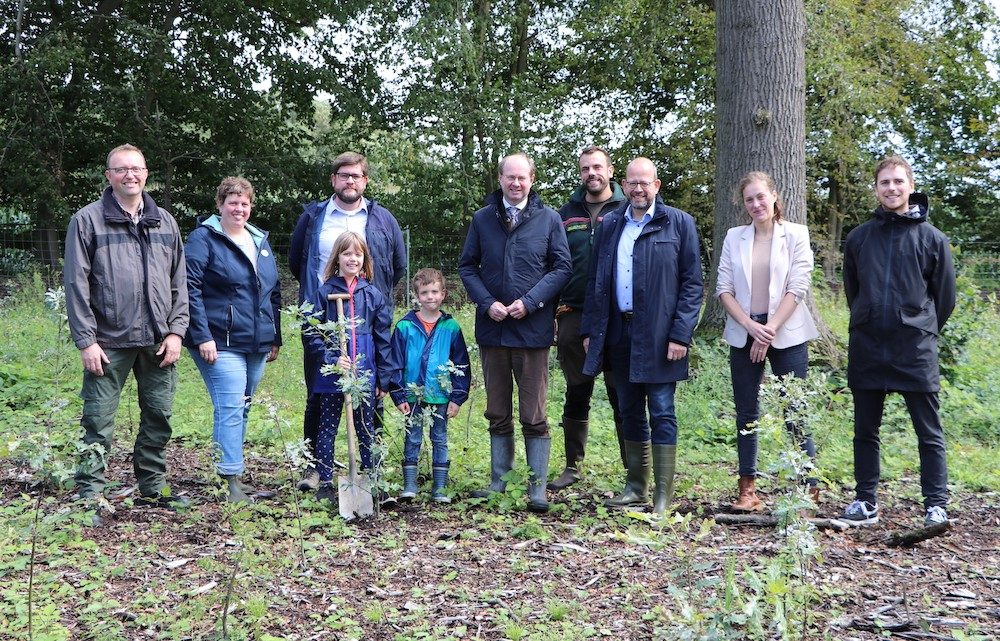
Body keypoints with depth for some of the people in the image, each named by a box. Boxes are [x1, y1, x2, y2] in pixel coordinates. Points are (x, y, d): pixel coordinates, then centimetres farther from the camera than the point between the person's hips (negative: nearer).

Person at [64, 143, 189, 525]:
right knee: (98, 422, -1)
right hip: (108, 342, -4)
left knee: (158, 419, 11)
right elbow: (76, 284, -4)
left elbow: (179, 282, 13)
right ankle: (89, 497, 7)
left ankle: (152, 489, 24)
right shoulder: (88, 221, 0)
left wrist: (176, 330, 2)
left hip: (158, 342, 4)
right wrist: (85, 340, -10)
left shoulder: (164, 222, 13)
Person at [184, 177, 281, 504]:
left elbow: (273, 292, 23)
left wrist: (275, 338, 20)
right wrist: (202, 336, -18)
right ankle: (229, 480, -11)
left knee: (241, 409, 13)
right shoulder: (203, 238, -4)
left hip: (256, 345, 7)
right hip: (220, 343, -7)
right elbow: (190, 289, -12)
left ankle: (234, 475, 23)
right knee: (231, 408, -14)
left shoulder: (260, 241, 18)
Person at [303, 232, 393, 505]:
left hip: (365, 374, 2)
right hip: (331, 375, -2)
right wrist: (331, 359, -16)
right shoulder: (324, 293, -2)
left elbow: (383, 338, 6)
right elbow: (312, 334, -3)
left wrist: (382, 377, 4)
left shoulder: (373, 295, 4)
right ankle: (325, 483, 14)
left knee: (366, 429, 10)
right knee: (327, 429, 6)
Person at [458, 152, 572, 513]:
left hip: (532, 329, -3)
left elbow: (562, 267, -1)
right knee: (498, 414, 12)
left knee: (534, 416, 0)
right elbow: (467, 266, 9)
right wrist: (487, 303, -7)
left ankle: (538, 488, 6)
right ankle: (499, 482, 21)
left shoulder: (549, 219, 1)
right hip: (492, 329, 3)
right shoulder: (483, 219, 7)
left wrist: (530, 301, -12)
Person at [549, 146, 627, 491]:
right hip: (573, 316, 3)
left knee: (622, 395, 0)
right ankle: (573, 466, 21)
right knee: (576, 394, 11)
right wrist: (553, 306, 7)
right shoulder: (566, 214, 12)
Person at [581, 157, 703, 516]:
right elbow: (595, 281, 15)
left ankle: (663, 497, 4)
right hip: (619, 334, 5)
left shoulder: (679, 224, -1)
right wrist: (589, 330, 8)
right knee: (630, 413, 12)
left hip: (658, 336, -5)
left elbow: (692, 283, -5)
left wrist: (680, 335, -13)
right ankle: (636, 488, 22)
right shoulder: (610, 226, 13)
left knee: (661, 414, -1)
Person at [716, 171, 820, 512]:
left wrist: (769, 331, -12)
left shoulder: (796, 235, 0)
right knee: (746, 414, 5)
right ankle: (747, 490, 11)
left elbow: (797, 289, -7)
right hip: (743, 334, 3)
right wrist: (751, 326, -10)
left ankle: (809, 490, 2)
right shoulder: (734, 237, 8)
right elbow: (723, 289, 3)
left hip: (786, 334, -3)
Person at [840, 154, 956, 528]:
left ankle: (936, 506, 5)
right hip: (866, 350, 3)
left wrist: (923, 330, 10)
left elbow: (945, 295, 6)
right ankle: (865, 503, 19)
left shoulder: (931, 238, 0)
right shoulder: (859, 237, 8)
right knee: (865, 431, 9)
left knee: (929, 433, 0)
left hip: (916, 351, -3)